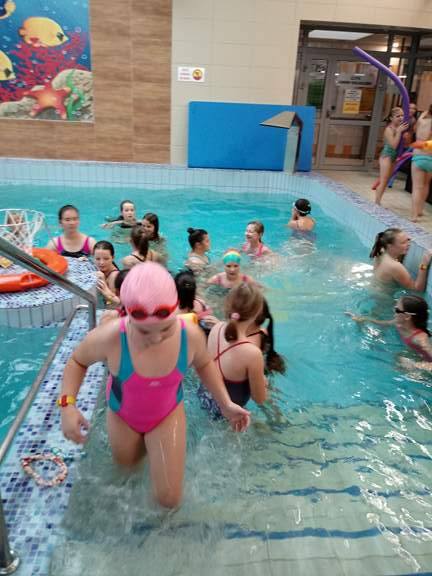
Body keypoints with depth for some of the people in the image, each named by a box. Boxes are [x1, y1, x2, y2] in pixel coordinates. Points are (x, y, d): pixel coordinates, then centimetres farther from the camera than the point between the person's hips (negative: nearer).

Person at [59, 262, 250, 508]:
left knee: (170, 500, 8)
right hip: (123, 416, 0)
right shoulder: (109, 338, -37)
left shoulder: (191, 334, -31)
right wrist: (68, 404, -26)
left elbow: (204, 364, -5)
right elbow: (78, 360, -12)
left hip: (168, 414, 0)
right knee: (127, 465, 28)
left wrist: (226, 404, -12)